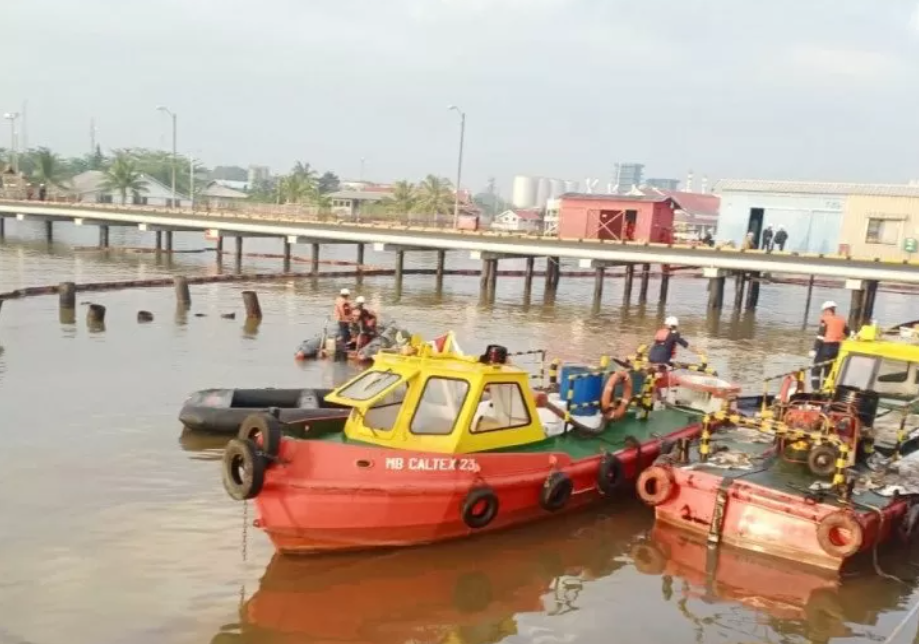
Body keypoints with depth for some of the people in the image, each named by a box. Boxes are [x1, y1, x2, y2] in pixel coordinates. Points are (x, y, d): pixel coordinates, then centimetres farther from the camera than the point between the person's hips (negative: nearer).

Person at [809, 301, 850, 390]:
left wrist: (814, 350, -13)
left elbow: (820, 336, -13)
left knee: (815, 369, 0)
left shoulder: (825, 319, -7)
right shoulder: (842, 320, 13)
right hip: (837, 348, 6)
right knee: (829, 370, 15)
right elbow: (847, 335, 14)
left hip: (826, 347, -6)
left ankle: (816, 389, -9)